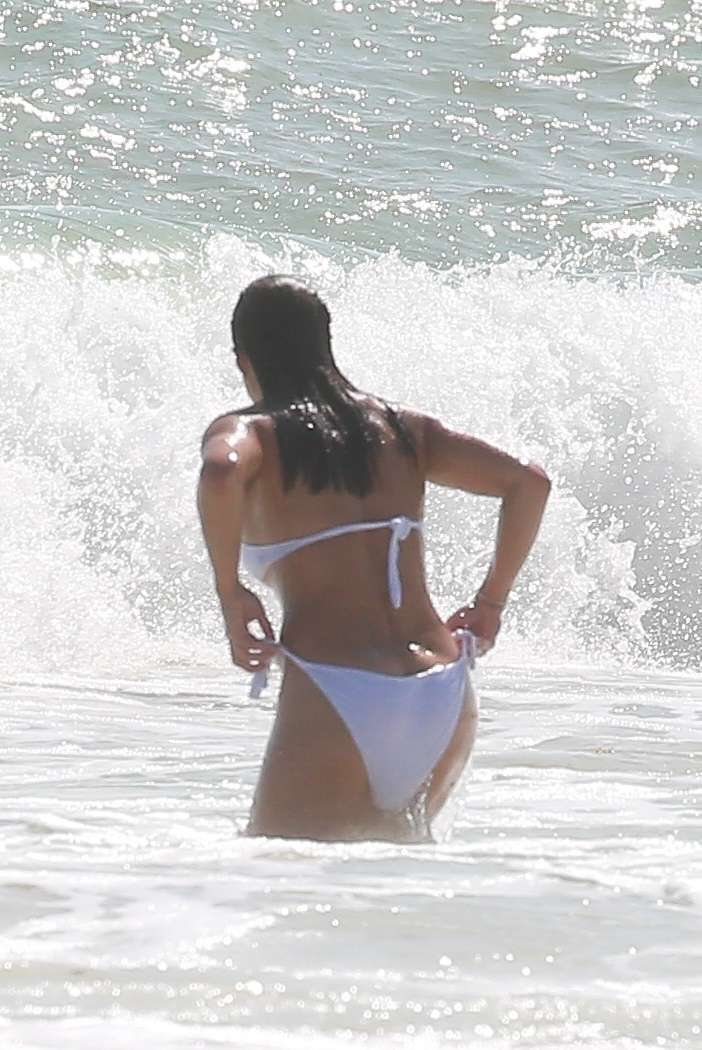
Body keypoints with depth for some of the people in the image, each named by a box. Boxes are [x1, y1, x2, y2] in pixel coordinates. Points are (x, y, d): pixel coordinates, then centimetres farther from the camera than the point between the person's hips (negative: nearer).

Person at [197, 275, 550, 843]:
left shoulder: (248, 431, 4)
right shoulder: (400, 427, 17)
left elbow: (221, 473, -21)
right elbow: (528, 482, 10)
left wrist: (229, 594, -9)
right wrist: (491, 602, 19)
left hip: (332, 702, -5)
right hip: (445, 702, 5)